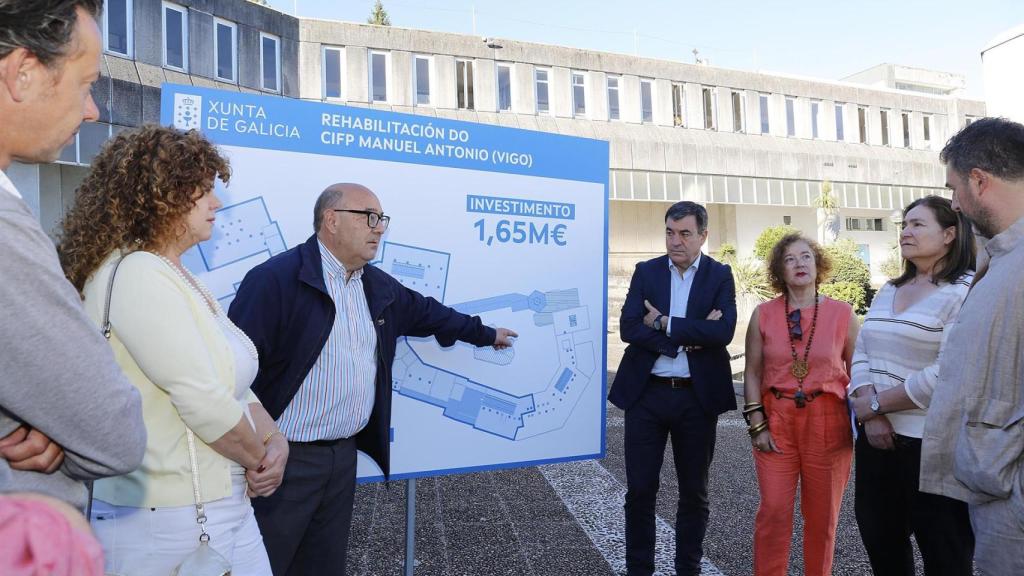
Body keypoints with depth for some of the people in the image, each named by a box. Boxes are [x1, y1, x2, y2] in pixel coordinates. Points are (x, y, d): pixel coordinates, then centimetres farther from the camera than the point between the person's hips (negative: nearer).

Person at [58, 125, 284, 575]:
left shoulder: (176, 277, 10)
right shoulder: (135, 274, -19)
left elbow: (234, 382, 8)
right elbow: (203, 402, -24)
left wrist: (274, 442, -7)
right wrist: (258, 460, -9)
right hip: (174, 521, -8)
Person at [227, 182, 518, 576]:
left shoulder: (378, 286, 9)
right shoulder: (275, 279, -16)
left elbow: (426, 312, 24)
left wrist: (485, 333, 32)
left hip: (344, 454, 7)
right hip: (285, 457, -7)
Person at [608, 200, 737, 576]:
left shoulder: (720, 276, 2)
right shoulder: (646, 272, 5)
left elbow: (723, 332, -14)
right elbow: (628, 328, -8)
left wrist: (664, 324, -12)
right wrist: (690, 336, -15)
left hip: (697, 397, 0)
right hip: (647, 393, 1)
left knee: (694, 493, 13)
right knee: (640, 490, 8)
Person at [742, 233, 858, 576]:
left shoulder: (843, 314, 0)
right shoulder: (763, 315, 1)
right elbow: (752, 373, 2)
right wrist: (758, 426, -3)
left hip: (829, 423, 0)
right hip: (776, 421, 0)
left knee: (823, 514, 11)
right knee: (774, 511, 2)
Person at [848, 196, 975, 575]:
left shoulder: (966, 292, -11)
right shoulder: (888, 291, 12)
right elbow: (861, 354, 7)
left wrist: (874, 405, -13)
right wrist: (870, 412, -9)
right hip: (878, 436, 7)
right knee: (879, 542, 18)